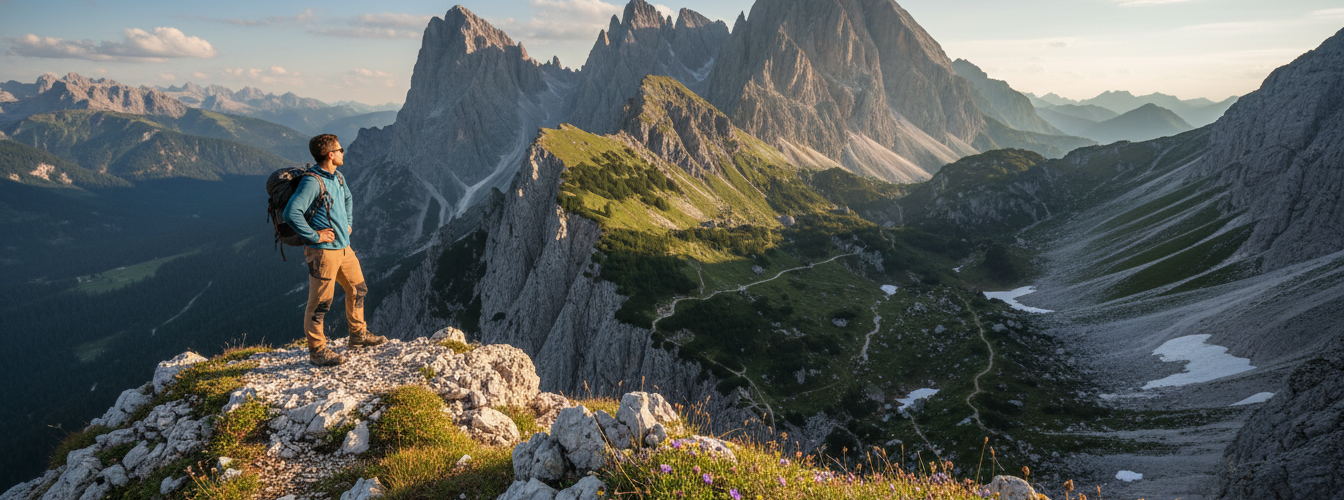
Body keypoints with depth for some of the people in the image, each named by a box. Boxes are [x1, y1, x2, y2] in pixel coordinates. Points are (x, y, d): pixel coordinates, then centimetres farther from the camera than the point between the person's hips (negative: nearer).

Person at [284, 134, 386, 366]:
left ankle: (358, 335, 36)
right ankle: (317, 351, 12)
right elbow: (291, 213, -28)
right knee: (320, 302, 1)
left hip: (344, 248, 9)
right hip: (324, 251, -9)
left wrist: (347, 223, 20)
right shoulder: (312, 182, -19)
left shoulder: (337, 178, 8)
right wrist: (314, 235, -21)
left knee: (358, 289, 20)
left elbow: (347, 198, 31)